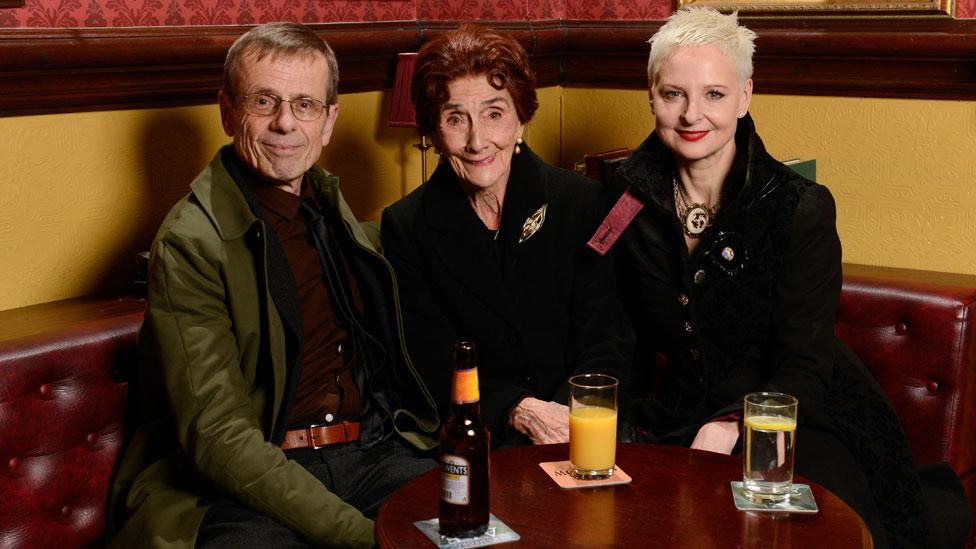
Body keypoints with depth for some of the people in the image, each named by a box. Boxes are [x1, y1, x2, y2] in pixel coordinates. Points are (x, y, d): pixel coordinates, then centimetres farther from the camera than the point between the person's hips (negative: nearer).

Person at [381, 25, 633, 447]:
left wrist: (566, 419, -20)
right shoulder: (405, 227, 2)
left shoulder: (581, 202, 2)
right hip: (476, 440, -1)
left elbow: (607, 346, 0)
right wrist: (521, 412, -19)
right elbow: (434, 368, -2)